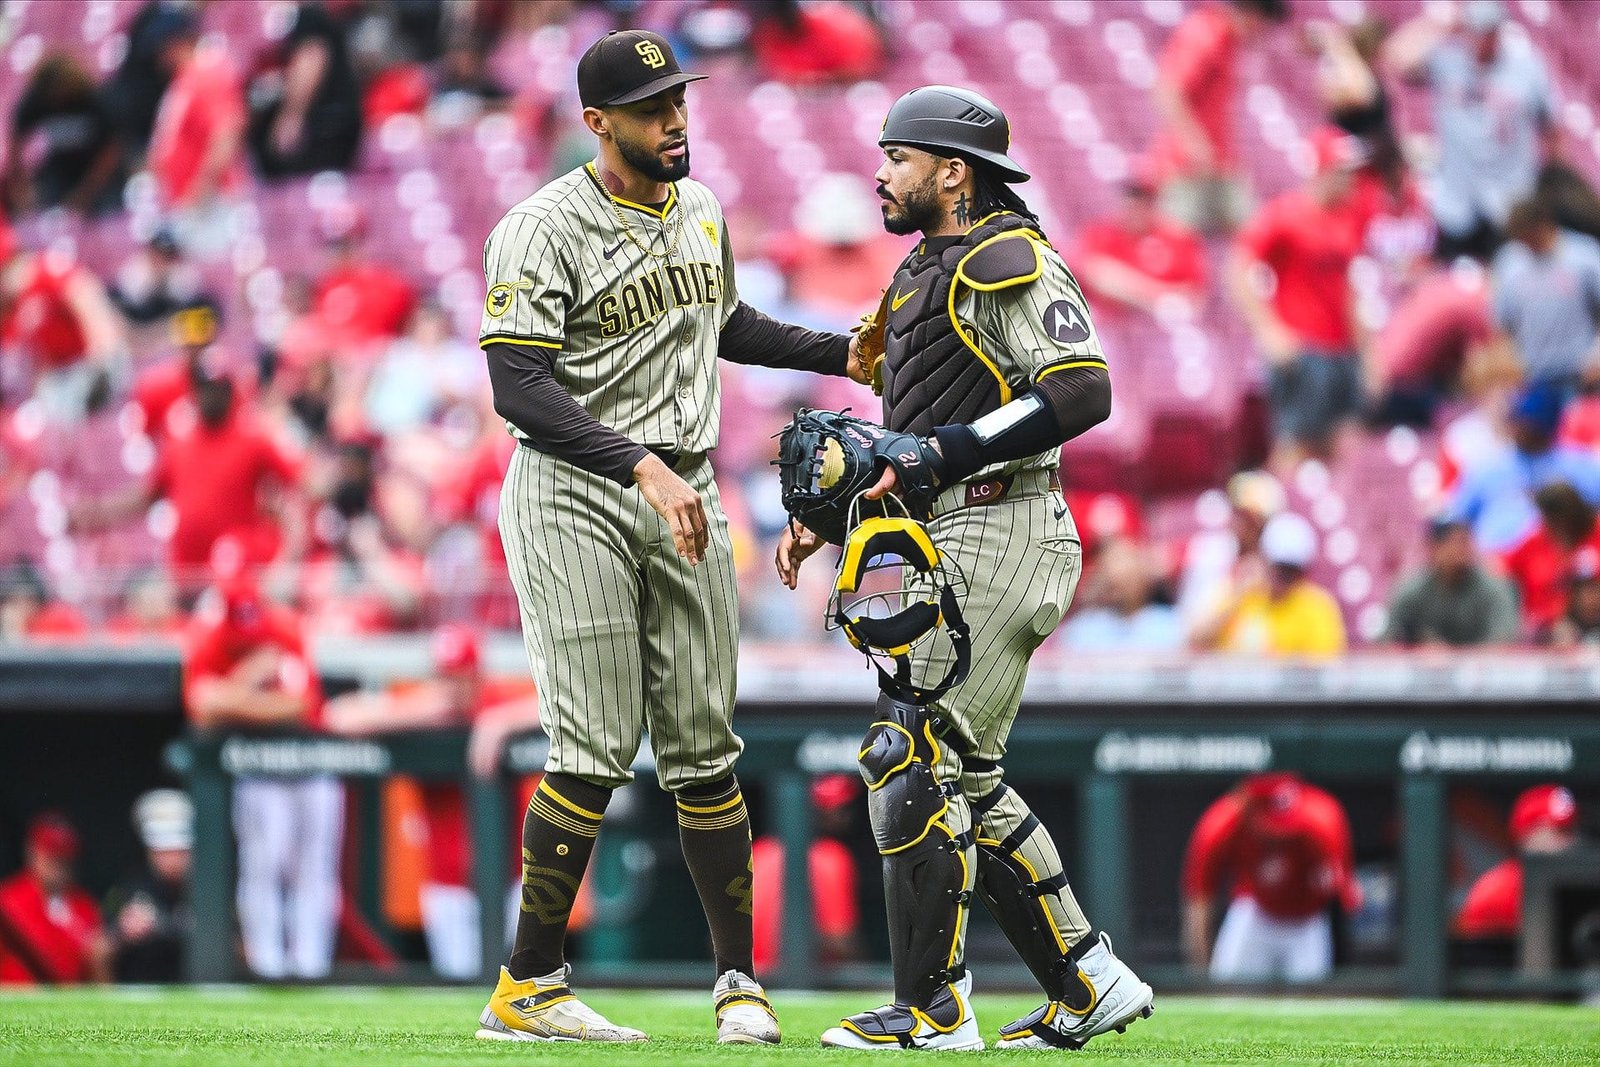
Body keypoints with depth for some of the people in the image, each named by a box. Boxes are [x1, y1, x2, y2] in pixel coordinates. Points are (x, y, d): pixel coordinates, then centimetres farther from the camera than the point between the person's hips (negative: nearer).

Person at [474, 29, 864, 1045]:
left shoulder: (701, 212, 12)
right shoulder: (543, 230, -12)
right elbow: (520, 389, -20)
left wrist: (841, 352, 20)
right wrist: (642, 467, -29)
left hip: (685, 495, 6)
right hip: (575, 495, -6)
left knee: (703, 750, 6)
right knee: (597, 748, -11)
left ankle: (740, 980, 13)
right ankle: (527, 989, -3)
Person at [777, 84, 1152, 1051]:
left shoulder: (1008, 263, -11)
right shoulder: (927, 275, 21)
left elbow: (1082, 391, -22)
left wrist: (942, 454, -23)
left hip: (998, 530, -11)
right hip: (953, 541, 11)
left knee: (913, 761, -11)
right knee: (966, 780, 12)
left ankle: (932, 1009, -6)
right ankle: (1089, 984, 16)